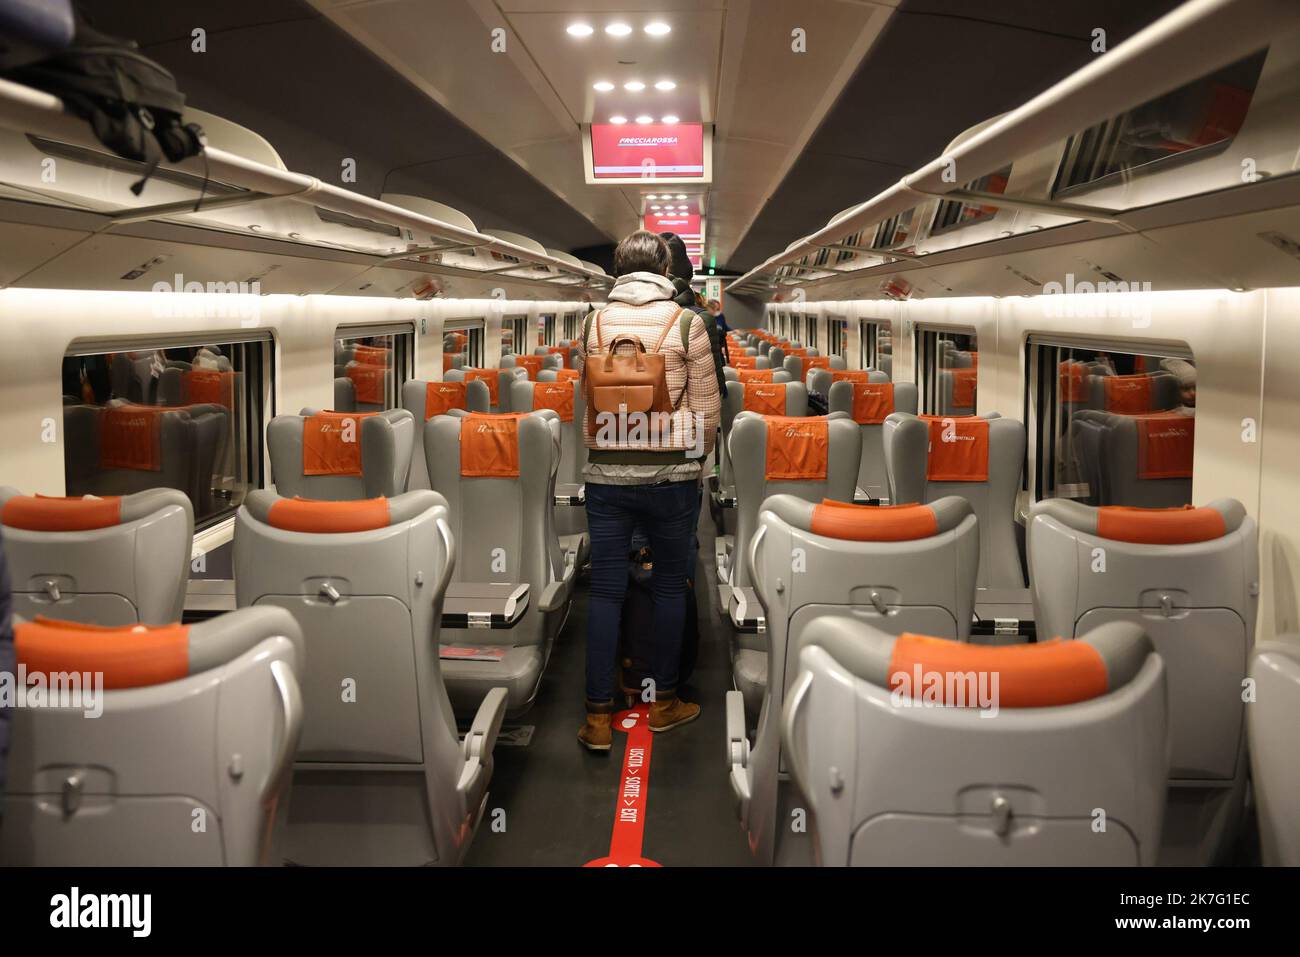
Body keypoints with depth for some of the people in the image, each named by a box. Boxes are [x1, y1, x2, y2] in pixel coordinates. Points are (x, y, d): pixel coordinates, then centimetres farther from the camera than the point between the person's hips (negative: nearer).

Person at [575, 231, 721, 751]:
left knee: (605, 591, 6)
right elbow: (707, 408, -2)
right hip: (671, 474, -2)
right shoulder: (687, 323, -4)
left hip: (606, 474, 2)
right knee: (670, 587, 12)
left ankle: (598, 717, 8)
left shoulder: (593, 323, 3)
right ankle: (664, 702, 23)